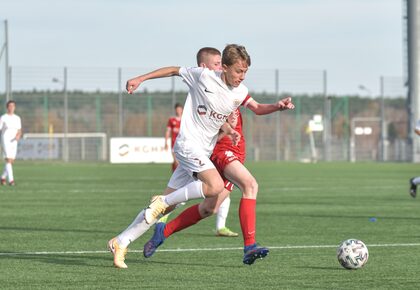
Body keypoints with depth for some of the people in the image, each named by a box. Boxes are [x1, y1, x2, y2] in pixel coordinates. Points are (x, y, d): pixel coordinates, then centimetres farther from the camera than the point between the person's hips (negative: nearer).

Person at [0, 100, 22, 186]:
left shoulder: (17, 118, 9)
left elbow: (19, 131, 10)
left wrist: (18, 135, -12)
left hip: (14, 141, 5)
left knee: (11, 161, 9)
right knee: (8, 160, -16)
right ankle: (11, 180, -20)